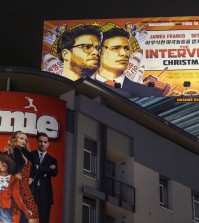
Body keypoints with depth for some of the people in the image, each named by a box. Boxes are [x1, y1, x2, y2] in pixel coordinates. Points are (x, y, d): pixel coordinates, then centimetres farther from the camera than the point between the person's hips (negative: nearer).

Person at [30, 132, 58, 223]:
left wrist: (38, 168, -5)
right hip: (31, 192, -2)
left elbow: (54, 172, -1)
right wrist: (46, 170, -9)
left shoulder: (52, 160, 18)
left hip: (45, 195, 2)